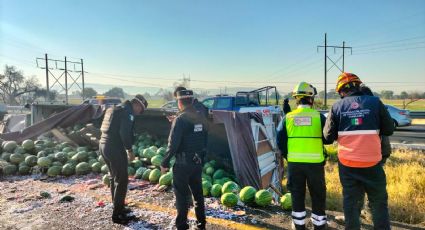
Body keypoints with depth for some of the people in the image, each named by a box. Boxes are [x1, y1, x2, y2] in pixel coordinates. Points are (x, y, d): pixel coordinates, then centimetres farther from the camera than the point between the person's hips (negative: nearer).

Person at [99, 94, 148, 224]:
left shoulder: (116, 109, 19)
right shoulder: (128, 112, -11)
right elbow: (124, 133, -21)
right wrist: (130, 149, -10)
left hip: (103, 145, 10)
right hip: (114, 148, -10)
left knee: (114, 178, 20)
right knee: (122, 180, -1)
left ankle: (118, 208, 32)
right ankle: (117, 214, 5)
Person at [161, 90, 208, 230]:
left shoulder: (180, 119, -17)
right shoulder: (201, 117, 4)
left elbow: (173, 144, -18)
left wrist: (165, 163, -8)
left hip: (183, 163, -6)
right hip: (198, 162, 7)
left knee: (182, 194, 6)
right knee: (198, 192, 17)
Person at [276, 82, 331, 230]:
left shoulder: (288, 117, -2)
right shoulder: (319, 116, -6)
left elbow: (280, 141, 0)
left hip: (294, 162, 2)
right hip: (315, 162, -1)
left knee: (297, 194, 14)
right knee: (318, 195, 14)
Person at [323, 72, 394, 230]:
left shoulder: (337, 107, -3)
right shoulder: (375, 102, -4)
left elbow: (328, 136, -2)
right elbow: (389, 130, 2)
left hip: (347, 163, 1)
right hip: (372, 162, -1)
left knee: (351, 201, 14)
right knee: (379, 202, 16)